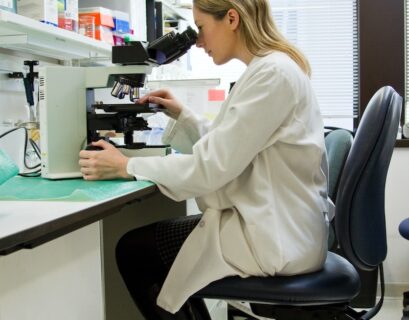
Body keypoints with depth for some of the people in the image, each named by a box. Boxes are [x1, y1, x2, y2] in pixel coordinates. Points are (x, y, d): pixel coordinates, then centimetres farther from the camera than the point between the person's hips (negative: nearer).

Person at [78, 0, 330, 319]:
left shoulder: (272, 73, -20)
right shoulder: (270, 68, 11)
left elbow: (212, 167, -22)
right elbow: (224, 147, 19)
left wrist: (127, 167, -14)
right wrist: (181, 115, 11)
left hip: (277, 238, -10)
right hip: (275, 223, 10)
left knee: (133, 250, 0)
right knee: (148, 240, 19)